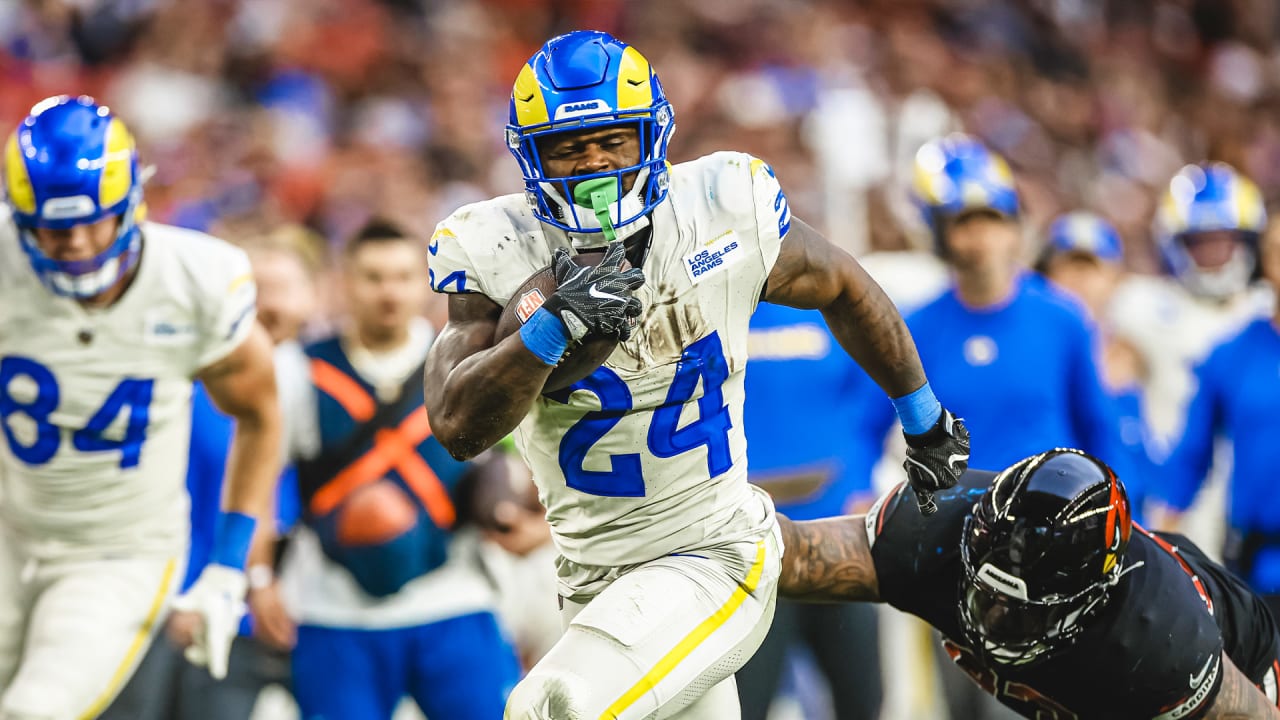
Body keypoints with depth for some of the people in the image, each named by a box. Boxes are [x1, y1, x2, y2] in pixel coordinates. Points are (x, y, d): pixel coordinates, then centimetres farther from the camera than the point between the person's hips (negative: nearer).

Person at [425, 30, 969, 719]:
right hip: (594, 578, 3)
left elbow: (844, 289, 10)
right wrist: (555, 325, -32)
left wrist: (926, 424, 21)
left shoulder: (725, 212, -10)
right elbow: (459, 428, -18)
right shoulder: (494, 253, -9)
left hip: (716, 556, -3)